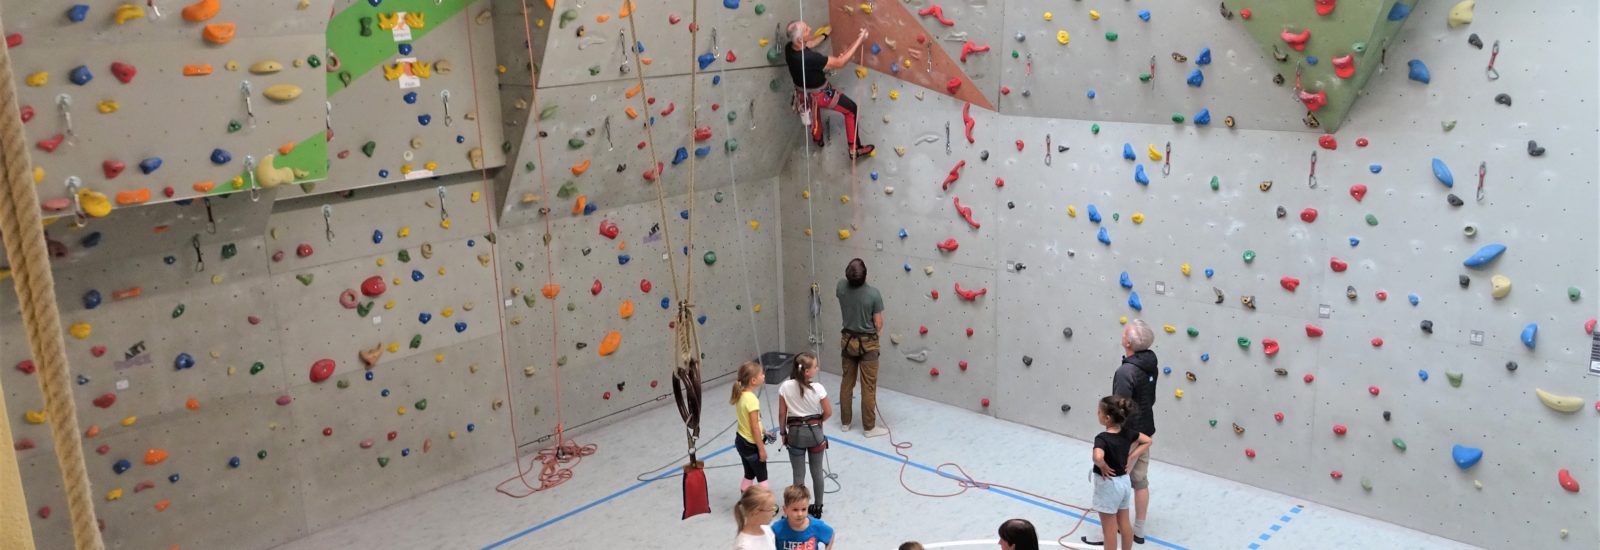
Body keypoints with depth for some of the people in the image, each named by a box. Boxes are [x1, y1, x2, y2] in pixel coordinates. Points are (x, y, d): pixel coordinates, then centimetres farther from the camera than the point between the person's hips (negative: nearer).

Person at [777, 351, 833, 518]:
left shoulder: (785, 387, -13)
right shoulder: (817, 388, -17)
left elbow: (782, 413, -5)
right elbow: (828, 413, -8)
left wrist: (783, 432, 9)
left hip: (795, 433, 0)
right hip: (814, 432, 0)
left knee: (798, 474, 11)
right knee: (817, 472, 17)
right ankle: (817, 508, 29)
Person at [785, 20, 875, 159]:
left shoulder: (789, 48, -18)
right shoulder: (809, 58, -42)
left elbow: (808, 44, 8)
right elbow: (840, 62, -32)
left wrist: (825, 35, 22)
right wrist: (860, 39, -28)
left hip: (803, 92, 7)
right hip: (819, 94, -7)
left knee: (814, 115, 38)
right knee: (851, 110, 12)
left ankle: (817, 139, 66)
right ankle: (854, 149, 20)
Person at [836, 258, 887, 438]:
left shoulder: (842, 286, -11)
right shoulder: (873, 293, -22)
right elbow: (878, 325, -14)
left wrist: (851, 277, 23)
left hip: (848, 340, 5)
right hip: (868, 343, -4)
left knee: (847, 382, 16)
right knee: (868, 386, 4)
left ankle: (845, 422, 26)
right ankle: (869, 427, 11)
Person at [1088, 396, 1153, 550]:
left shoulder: (1102, 438, -26)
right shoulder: (1127, 433, -4)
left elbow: (1098, 457, -45)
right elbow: (1147, 441, 10)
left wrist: (1103, 467, -24)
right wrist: (1130, 458, 4)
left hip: (1108, 485, -7)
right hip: (1124, 481, 7)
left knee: (1109, 528, 7)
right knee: (1124, 524, 20)